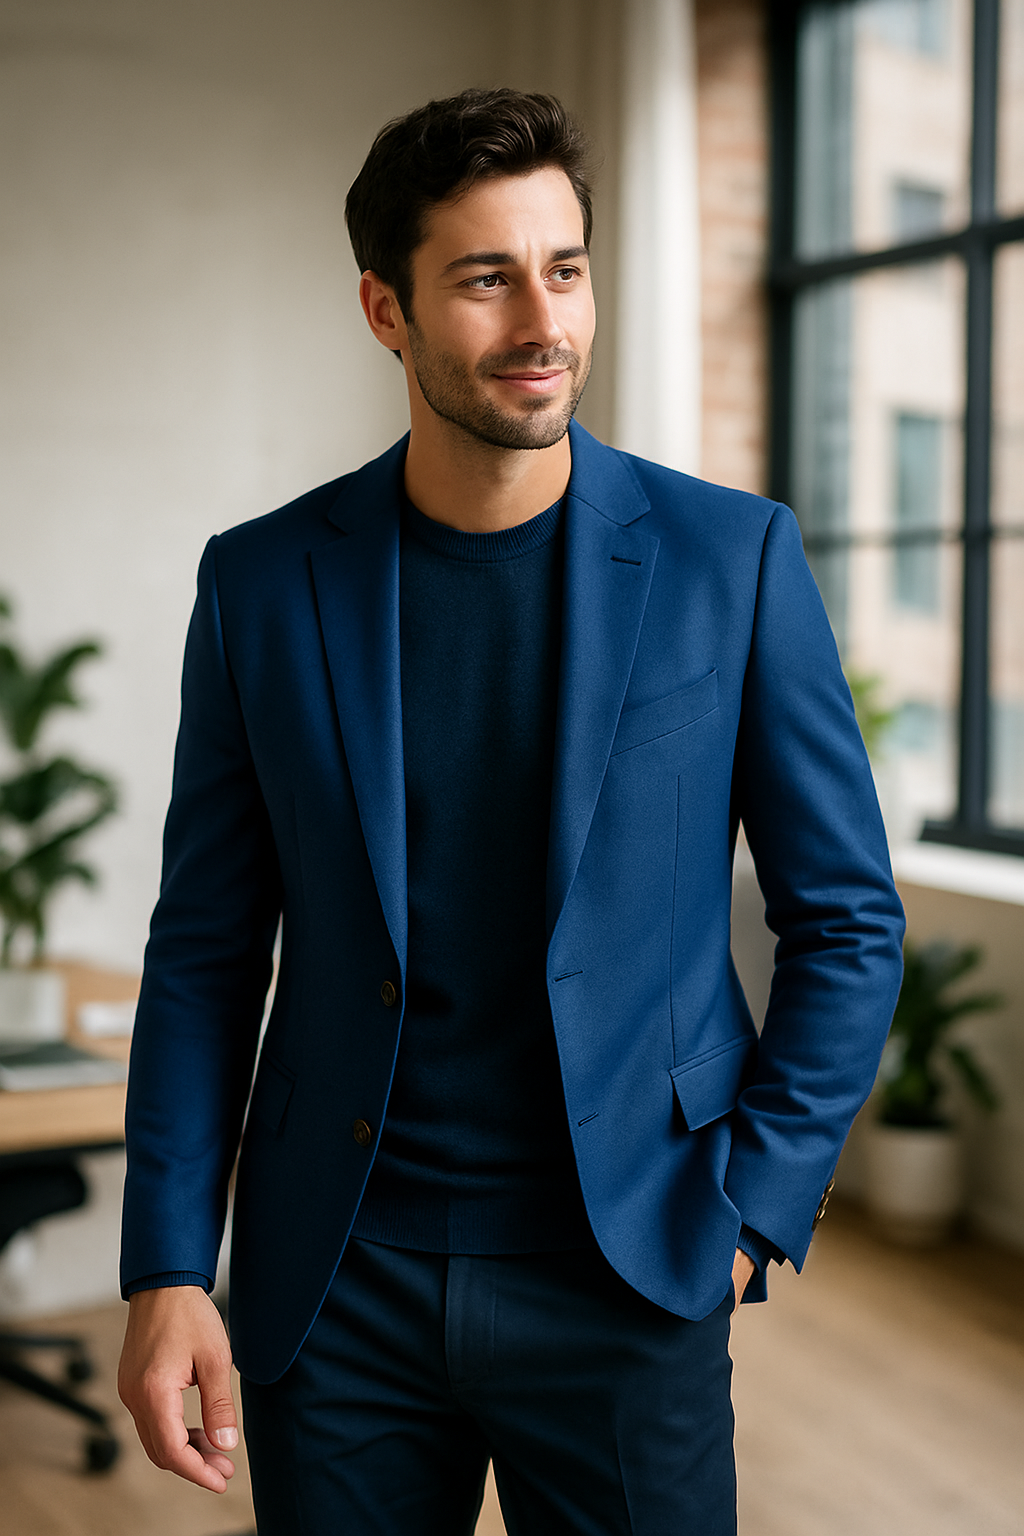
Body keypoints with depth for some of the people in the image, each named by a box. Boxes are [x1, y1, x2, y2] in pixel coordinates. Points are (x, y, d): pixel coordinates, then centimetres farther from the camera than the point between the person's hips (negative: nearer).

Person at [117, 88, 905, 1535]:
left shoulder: (732, 559, -5)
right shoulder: (264, 583, -1)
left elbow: (847, 921, 1)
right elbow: (207, 949, 3)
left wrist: (754, 1213, -5)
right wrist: (166, 1270, -3)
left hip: (625, 1280, -1)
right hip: (336, 1283, 1)